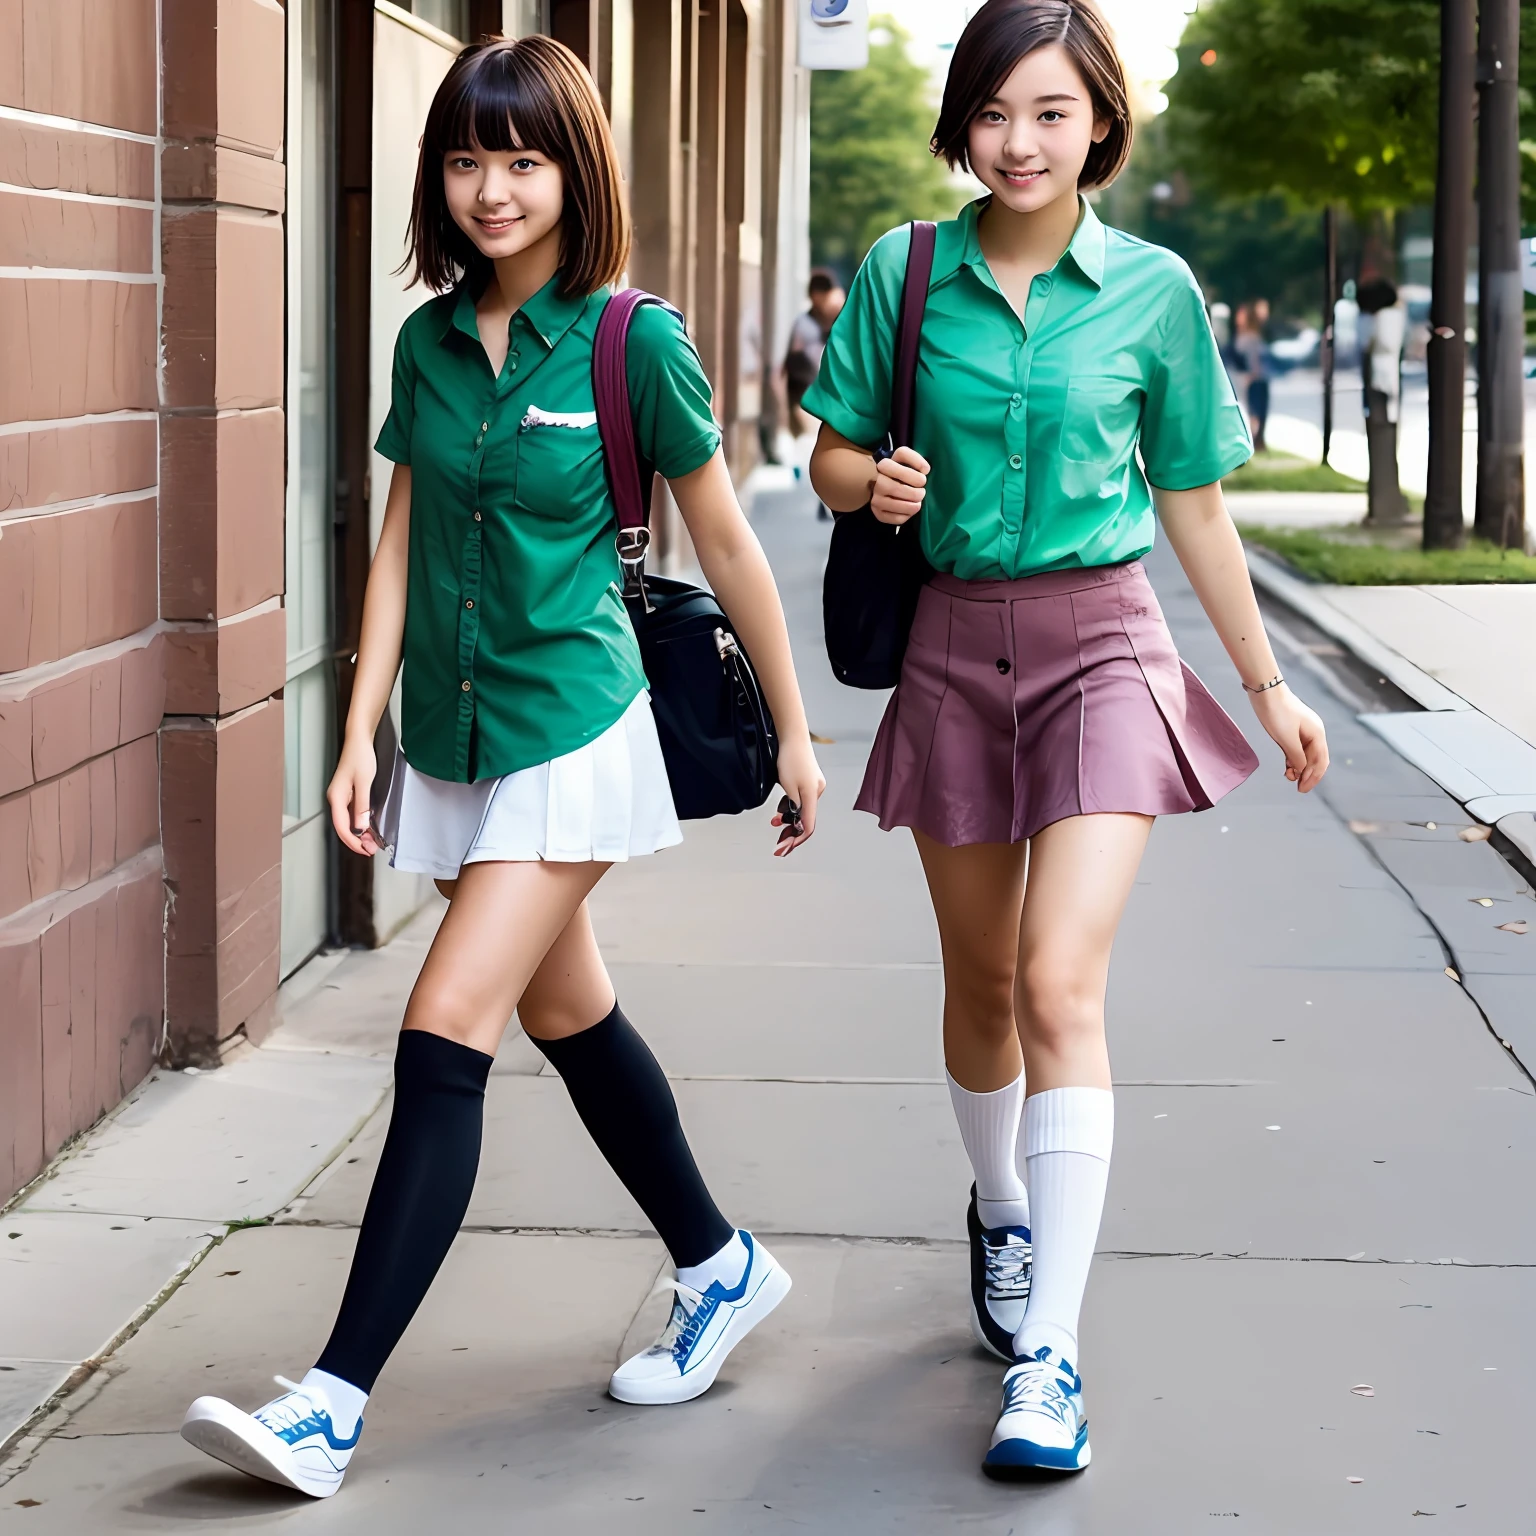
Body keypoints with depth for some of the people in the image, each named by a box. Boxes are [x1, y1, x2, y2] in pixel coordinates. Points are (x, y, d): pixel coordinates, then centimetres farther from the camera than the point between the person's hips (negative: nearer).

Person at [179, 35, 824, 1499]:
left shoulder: (633, 342, -9)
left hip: (568, 731, -6)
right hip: (451, 733, 6)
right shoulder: (430, 341, 5)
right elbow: (401, 544, 9)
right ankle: (721, 1268, 38)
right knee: (568, 1017, 18)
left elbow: (726, 545, -1)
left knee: (445, 1038, -14)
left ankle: (334, 1402, -15)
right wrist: (360, 734, 2)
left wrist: (794, 728, 5)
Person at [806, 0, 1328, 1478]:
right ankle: (1001, 1212, 44)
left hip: (1100, 644, -2)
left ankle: (1048, 1356, -15)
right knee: (981, 982, 14)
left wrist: (1268, 685, 12)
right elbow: (833, 455, 9)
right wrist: (874, 484, -15)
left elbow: (1194, 502, 8)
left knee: (1061, 983, -16)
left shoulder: (1153, 291, -2)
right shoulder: (903, 274, 0)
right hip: (955, 647, 2)